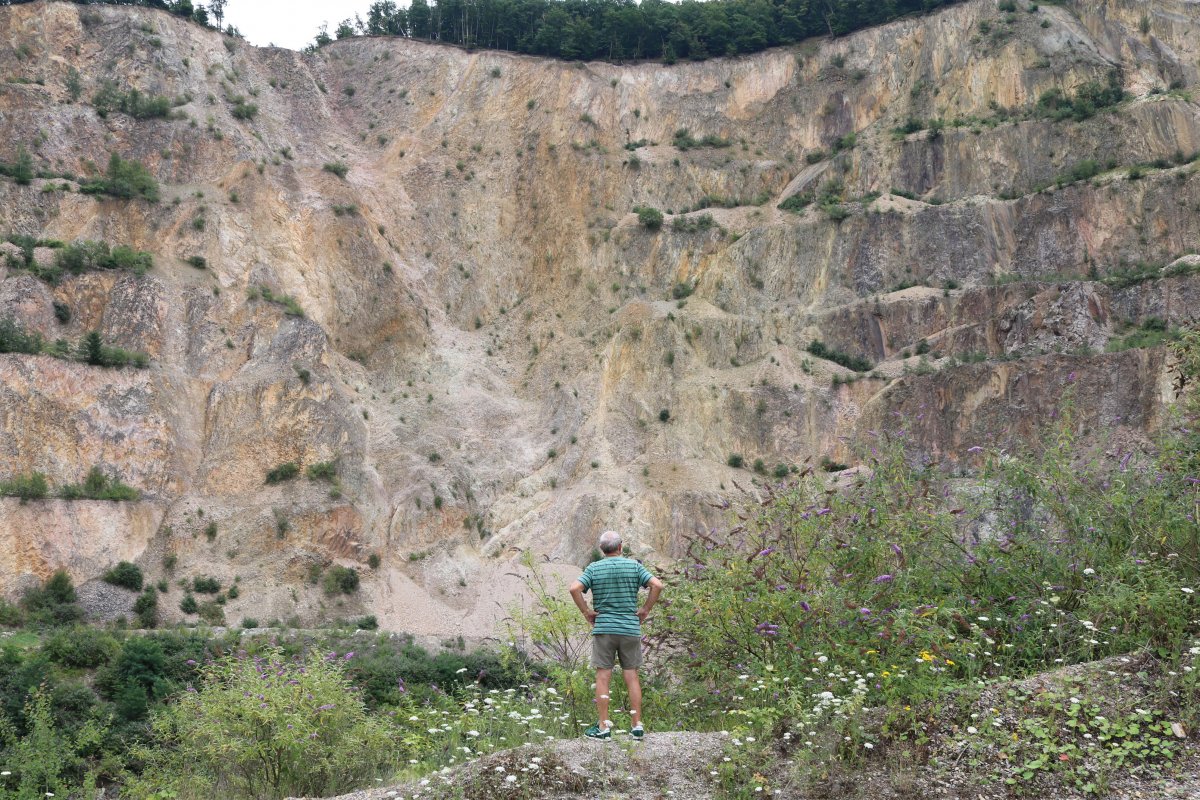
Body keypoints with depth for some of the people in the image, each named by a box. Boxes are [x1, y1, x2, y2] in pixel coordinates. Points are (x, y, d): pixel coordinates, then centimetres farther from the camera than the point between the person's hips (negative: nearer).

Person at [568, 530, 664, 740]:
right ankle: (637, 725, 7)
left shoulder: (594, 568, 0)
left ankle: (603, 727, 1)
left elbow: (575, 588, -13)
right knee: (631, 676, 6)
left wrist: (586, 612, -3)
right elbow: (657, 585, -8)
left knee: (603, 676, 2)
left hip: (603, 628, -1)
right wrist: (645, 609, 0)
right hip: (631, 628, 1)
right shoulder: (634, 566, 1)